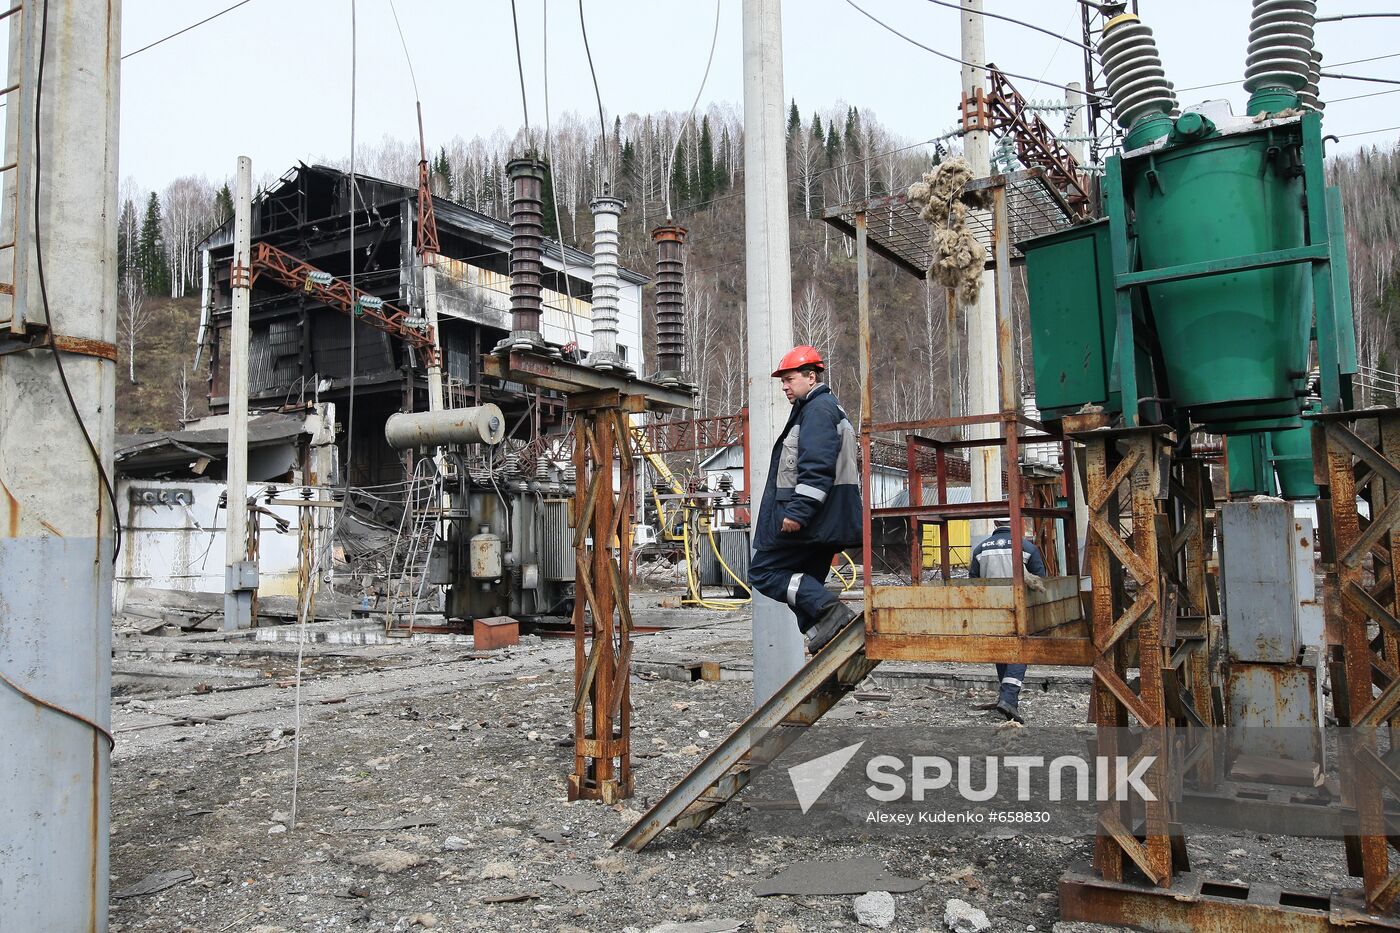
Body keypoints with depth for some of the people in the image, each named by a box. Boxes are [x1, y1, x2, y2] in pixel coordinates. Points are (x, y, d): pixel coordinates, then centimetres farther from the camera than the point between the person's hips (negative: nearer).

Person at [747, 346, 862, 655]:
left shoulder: (818, 408, -10)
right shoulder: (830, 408, 24)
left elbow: (816, 467, -23)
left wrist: (797, 511, -27)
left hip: (808, 518, -11)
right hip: (825, 522, 11)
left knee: (763, 571, -7)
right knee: (806, 582, 14)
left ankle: (829, 610, -18)